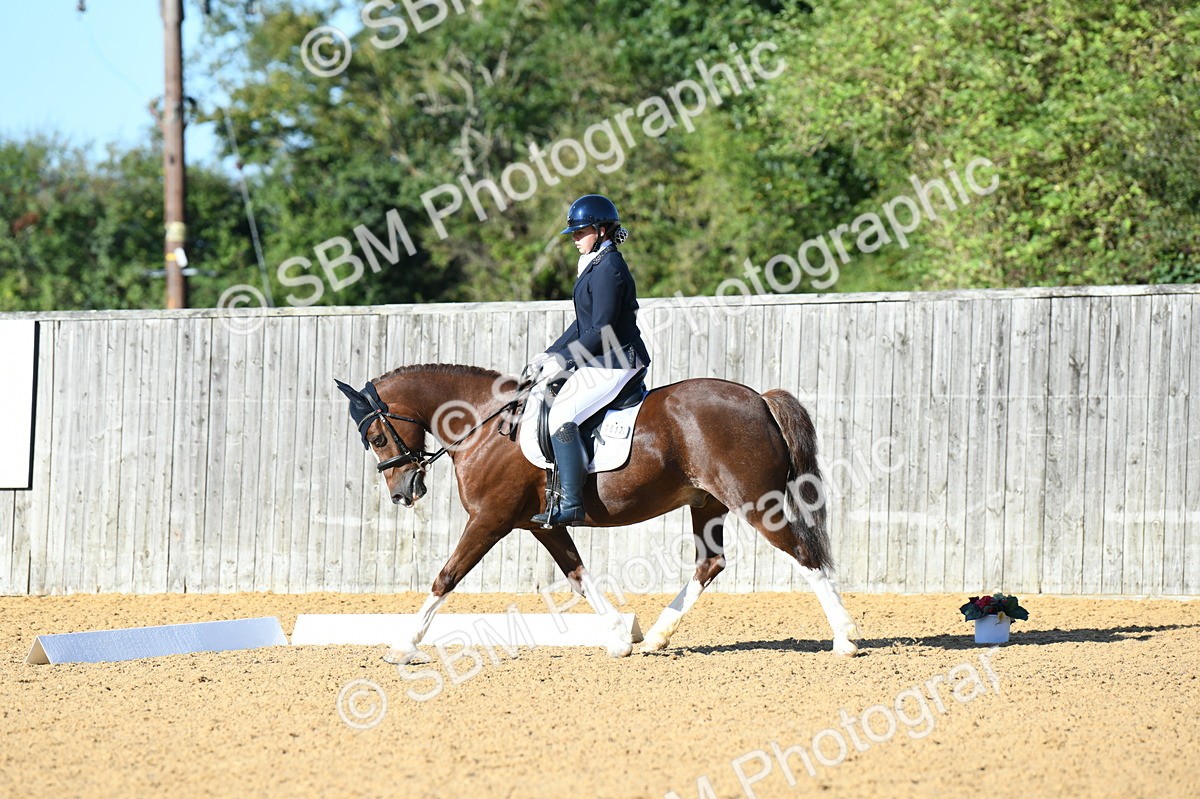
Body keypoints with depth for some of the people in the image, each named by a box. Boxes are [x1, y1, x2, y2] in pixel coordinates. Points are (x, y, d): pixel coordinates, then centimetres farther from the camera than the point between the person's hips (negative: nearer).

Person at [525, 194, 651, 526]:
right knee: (544, 402, 20)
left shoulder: (609, 270, -17)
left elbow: (601, 331, -21)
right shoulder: (595, 266, 15)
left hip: (614, 364, -11)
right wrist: (550, 354, 13)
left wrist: (562, 361, -16)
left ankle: (570, 504, -23)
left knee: (562, 416, -21)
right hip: (600, 362, 11)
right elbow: (583, 324, 20)